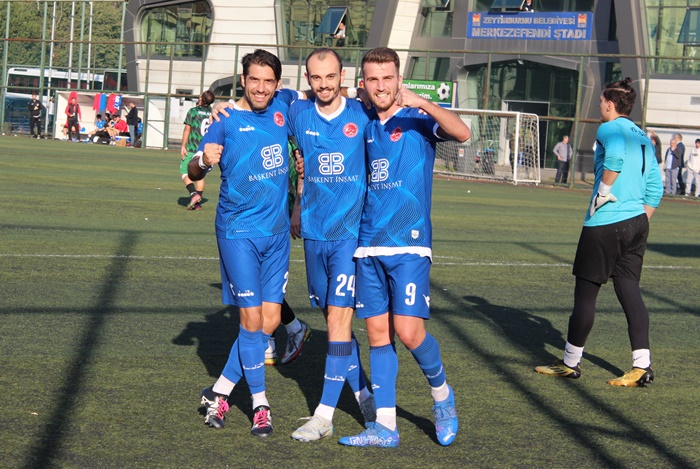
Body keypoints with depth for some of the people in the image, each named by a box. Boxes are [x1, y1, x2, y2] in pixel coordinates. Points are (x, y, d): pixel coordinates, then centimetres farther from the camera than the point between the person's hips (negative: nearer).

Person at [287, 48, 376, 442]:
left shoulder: (364, 115, -5)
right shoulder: (299, 114, 4)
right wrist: (297, 207, 18)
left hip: (352, 231, -4)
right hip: (314, 232, 4)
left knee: (339, 317, -9)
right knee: (334, 318, 11)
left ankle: (325, 415, -7)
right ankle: (364, 394, 27)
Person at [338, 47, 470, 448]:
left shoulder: (418, 120, -2)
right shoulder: (364, 127, 14)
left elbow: (462, 133, -22)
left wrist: (422, 102, -33)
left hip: (409, 243, -5)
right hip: (368, 245, 5)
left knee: (409, 330, -12)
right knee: (378, 333, 5)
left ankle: (442, 395, 15)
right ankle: (385, 426, 10)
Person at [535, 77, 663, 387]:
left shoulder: (609, 129, -7)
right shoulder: (644, 139, 16)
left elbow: (615, 155, -30)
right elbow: (655, 189, 18)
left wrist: (602, 193, -20)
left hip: (605, 223, -8)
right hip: (638, 222, 8)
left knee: (585, 292, 2)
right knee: (630, 291, 7)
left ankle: (570, 363, 11)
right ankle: (642, 365, 0)